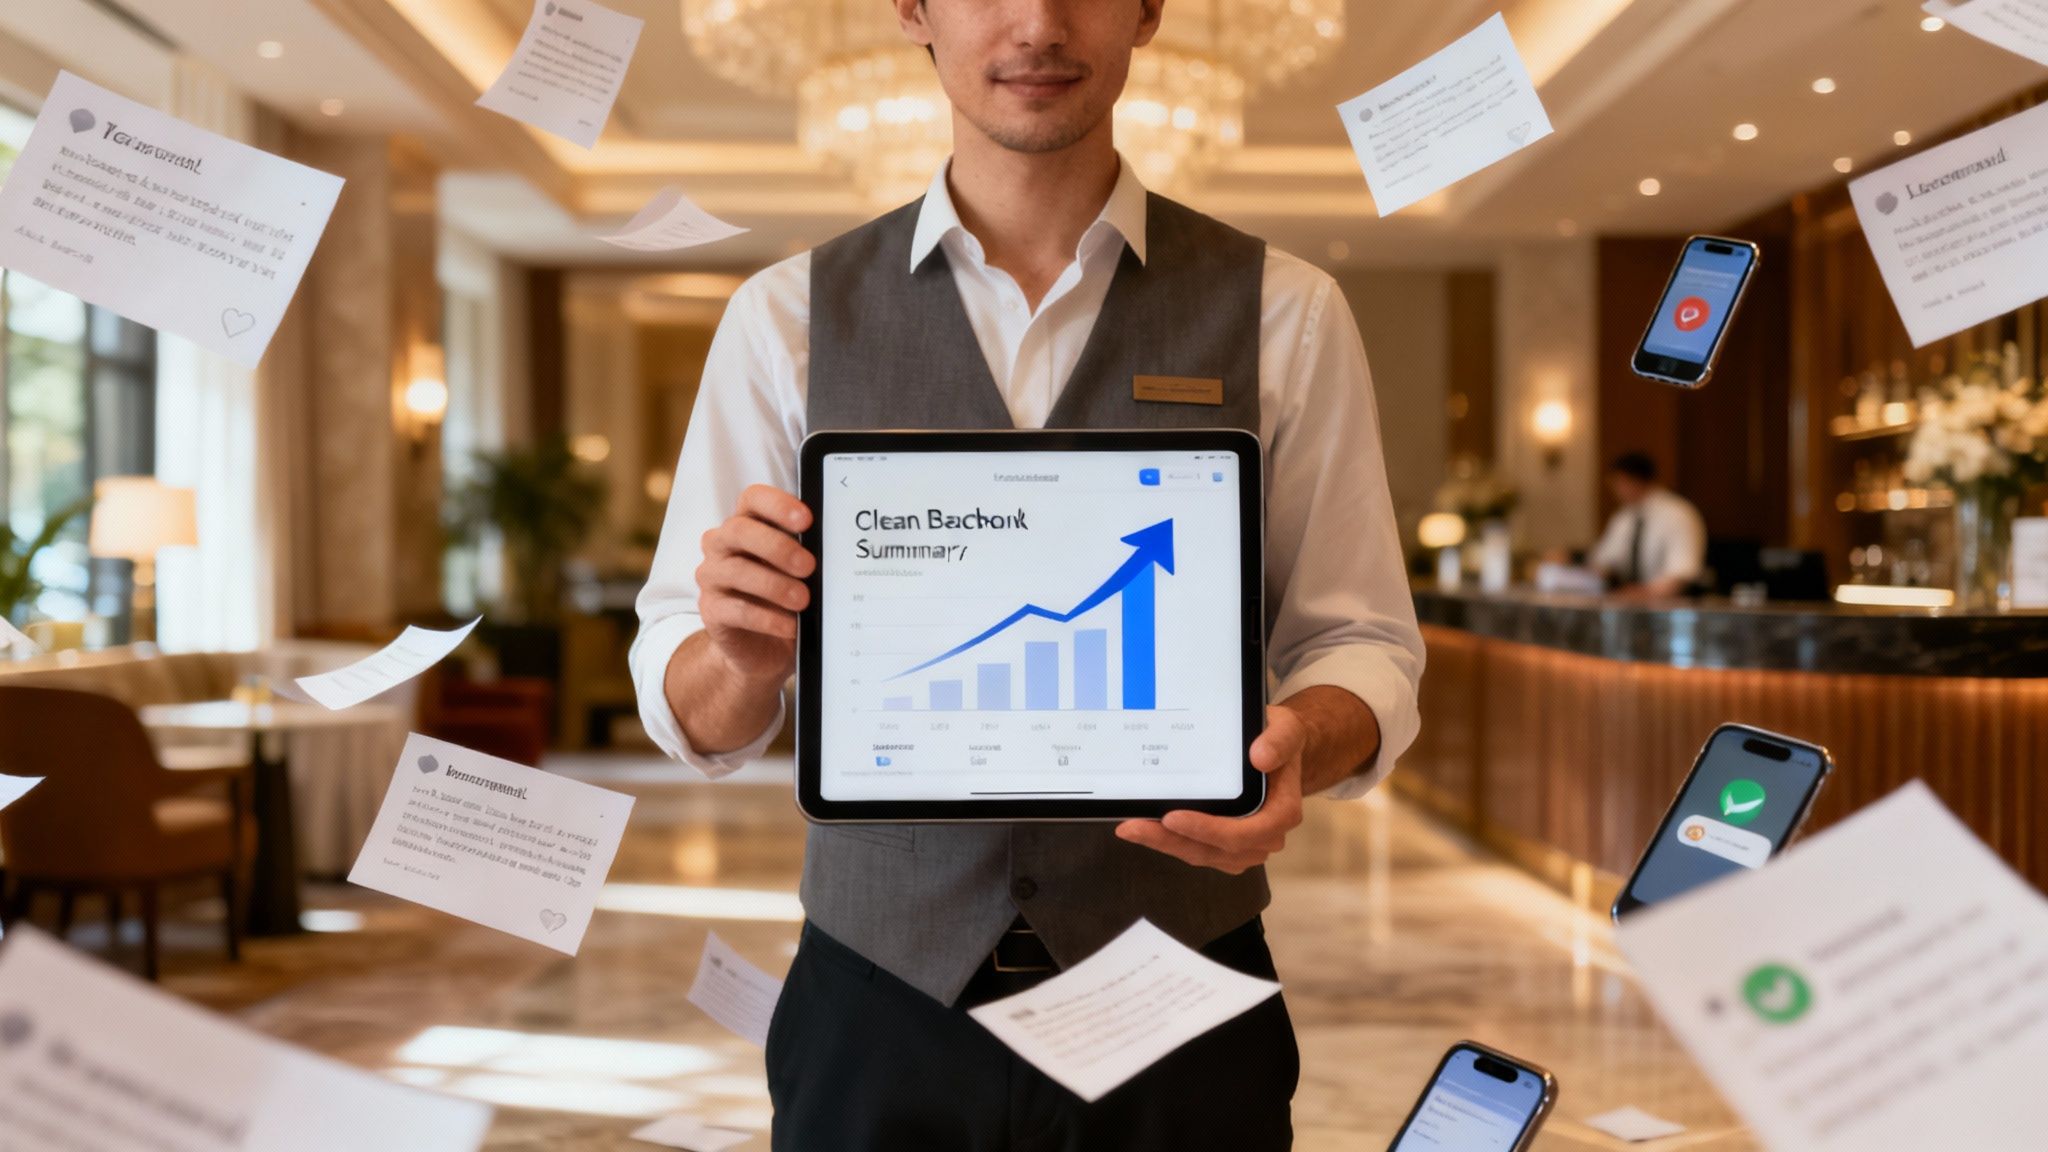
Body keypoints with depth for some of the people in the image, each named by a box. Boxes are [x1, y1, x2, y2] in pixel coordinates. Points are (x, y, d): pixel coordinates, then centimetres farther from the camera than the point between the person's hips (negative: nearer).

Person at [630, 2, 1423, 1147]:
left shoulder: (1284, 313, -1)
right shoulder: (787, 317, 0)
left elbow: (1362, 645, 2)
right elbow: (694, 719, 1)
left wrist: (1298, 744, -21)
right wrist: (746, 655, -22)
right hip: (877, 1006, 1)